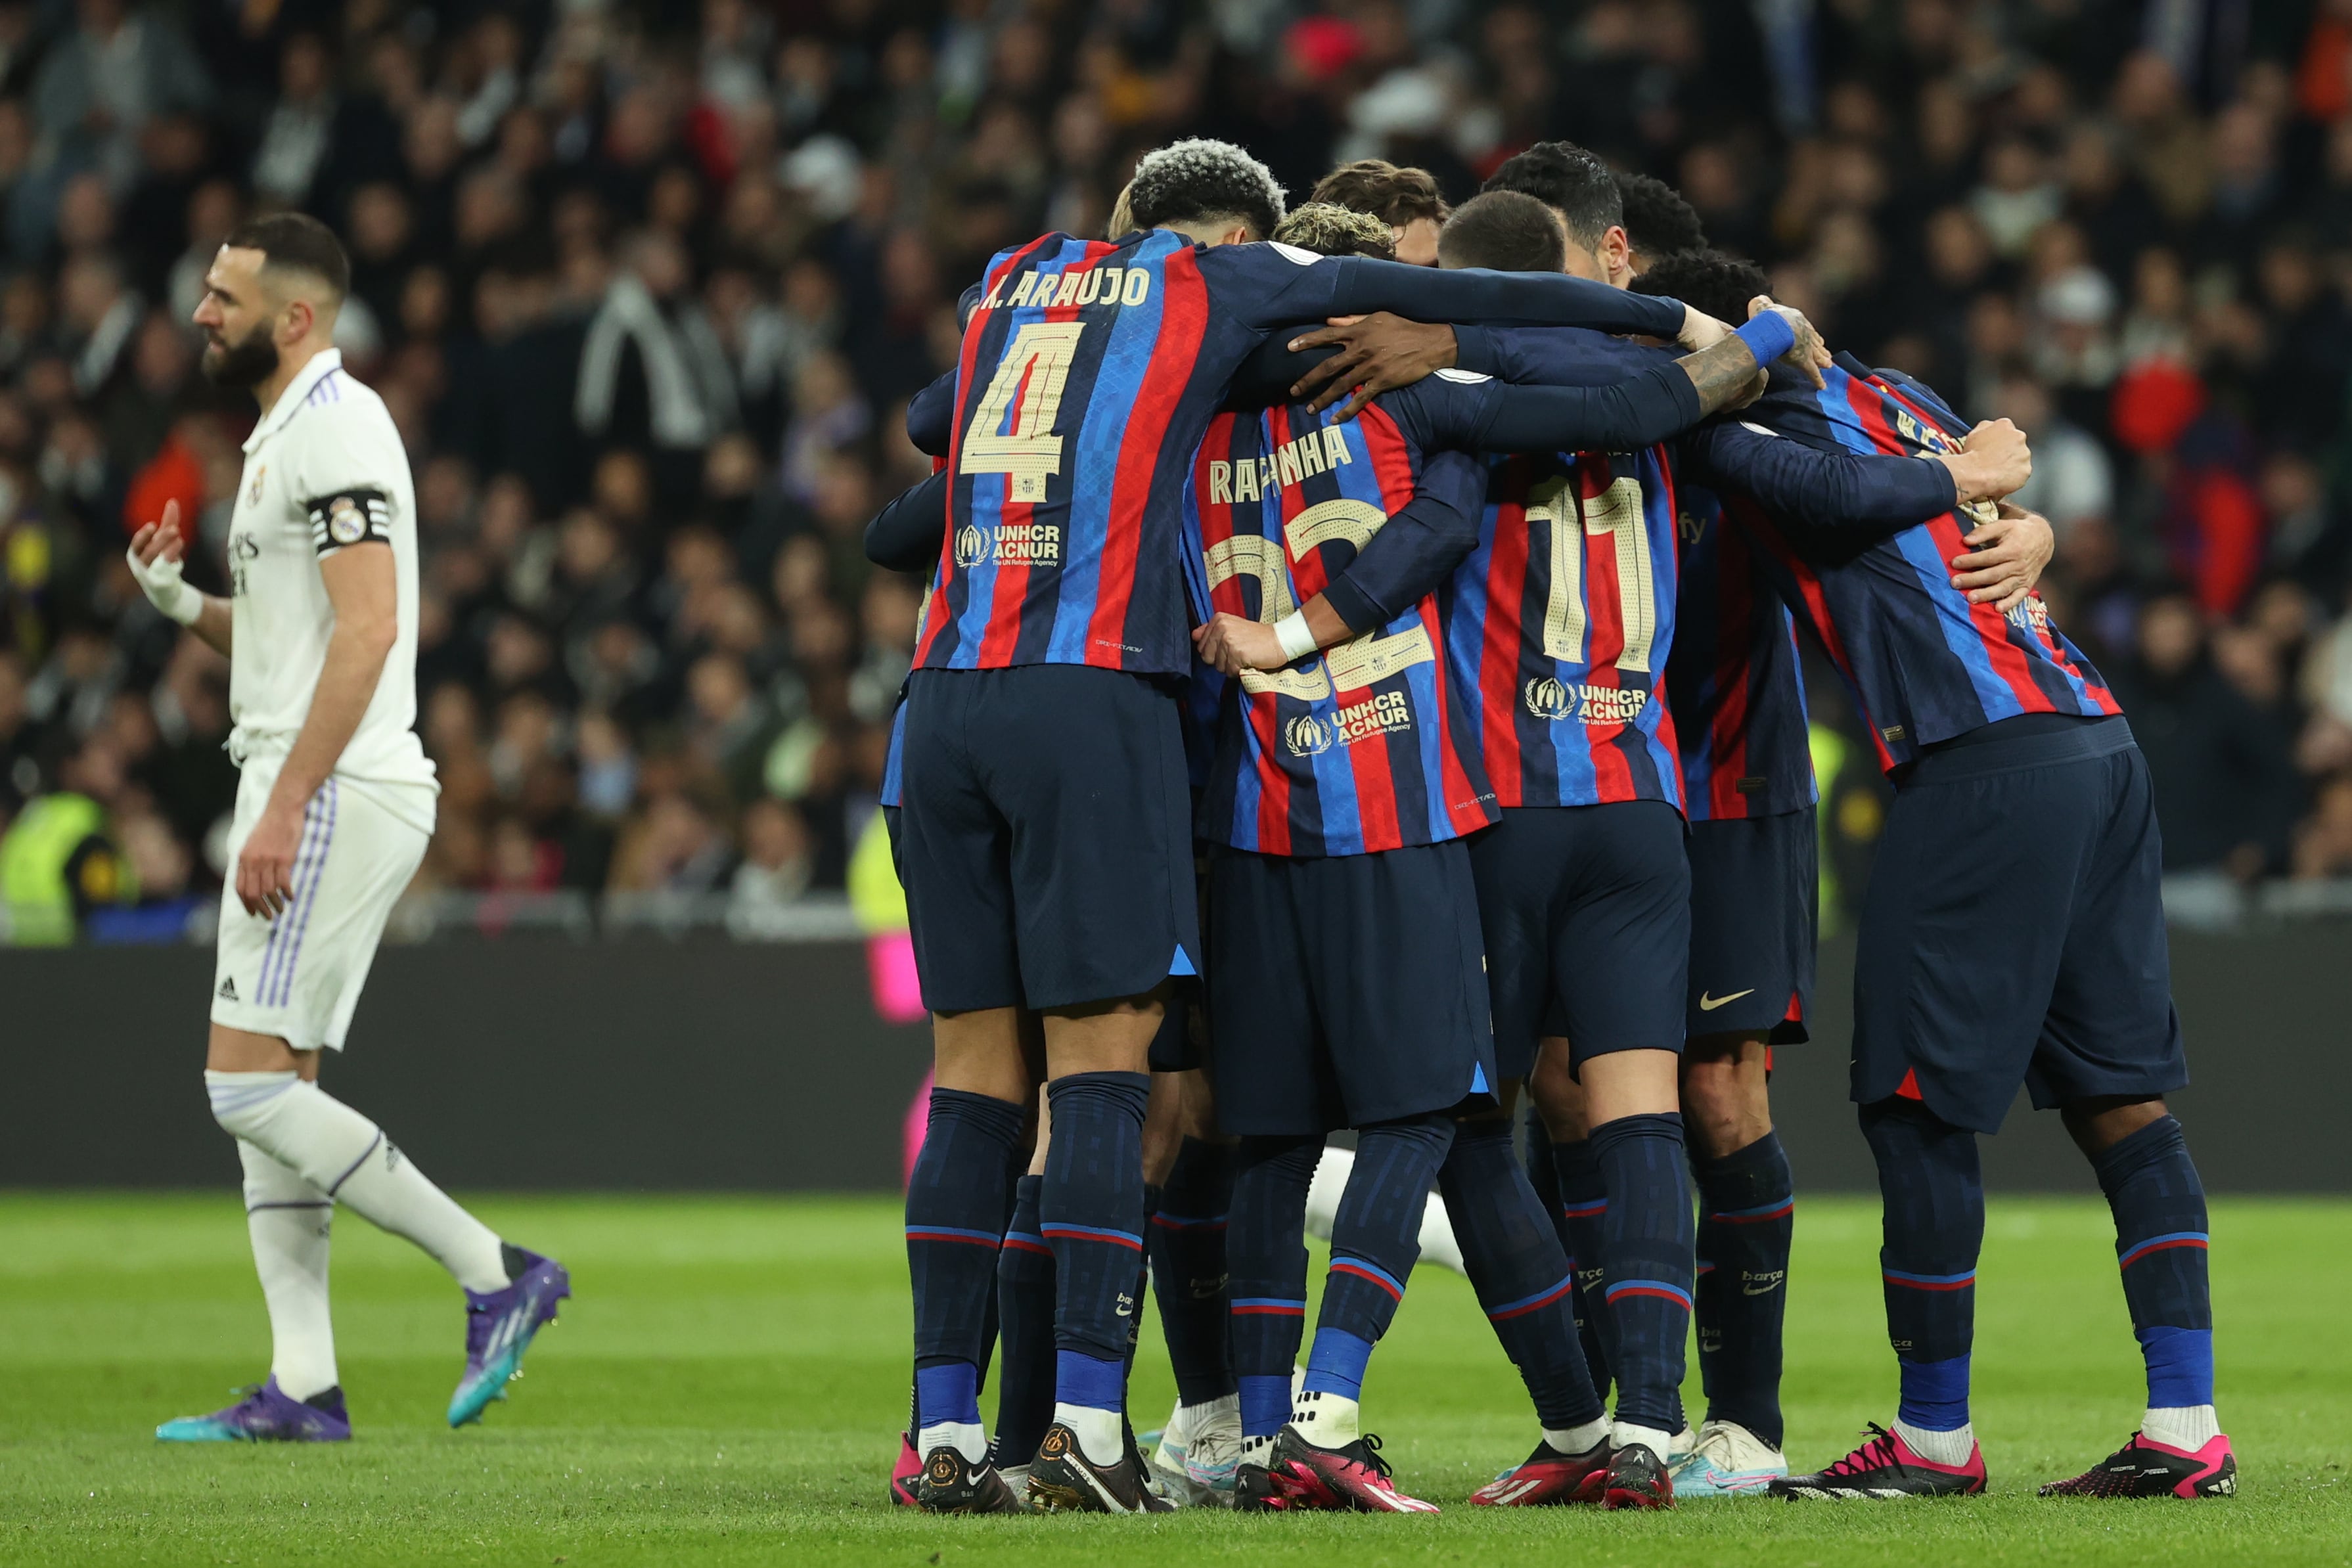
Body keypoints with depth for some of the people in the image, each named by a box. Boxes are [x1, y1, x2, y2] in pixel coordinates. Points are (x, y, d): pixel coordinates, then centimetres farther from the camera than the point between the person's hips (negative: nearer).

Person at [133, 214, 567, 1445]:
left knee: (248, 1086, -13)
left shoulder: (335, 430, -12)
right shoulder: (282, 436, 20)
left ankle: (495, 1273, -10)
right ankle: (303, 1388, 4)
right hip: (305, 794, 10)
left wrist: (285, 806, -25)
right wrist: (181, 603, 12)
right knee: (264, 1089, 7)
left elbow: (366, 631, -22)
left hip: (334, 795, -10)